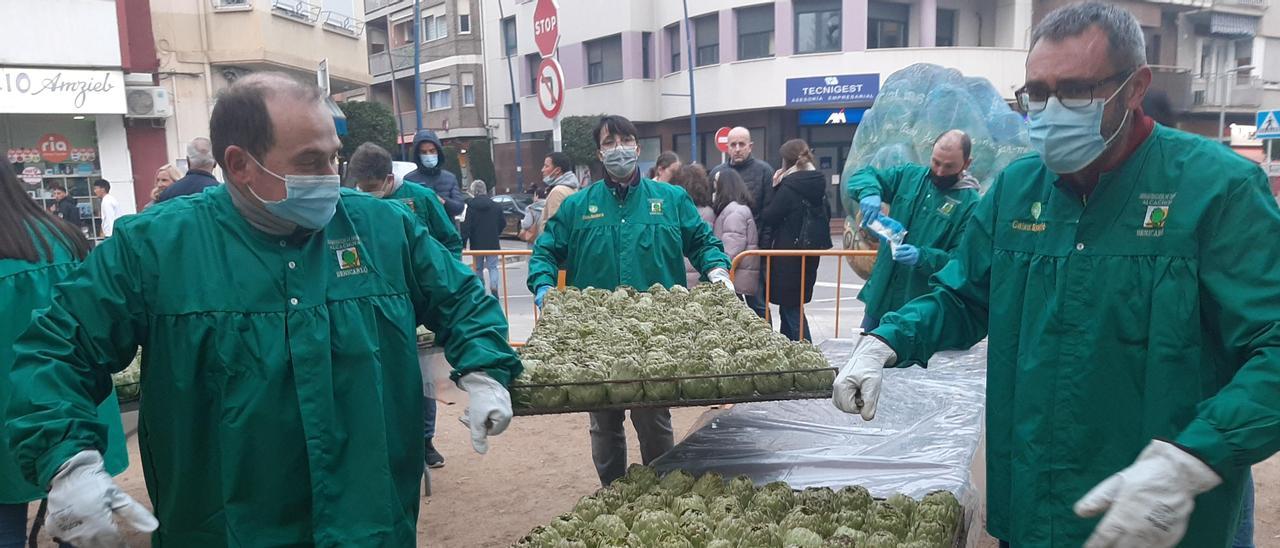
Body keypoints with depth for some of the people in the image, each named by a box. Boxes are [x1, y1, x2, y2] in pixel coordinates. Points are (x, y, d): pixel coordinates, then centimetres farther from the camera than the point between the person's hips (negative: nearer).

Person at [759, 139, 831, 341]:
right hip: (811, 252, 8)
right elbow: (825, 215, 18)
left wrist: (775, 188, -1)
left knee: (790, 307, -2)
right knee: (792, 305, 16)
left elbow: (767, 217, -11)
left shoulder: (789, 186, -16)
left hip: (789, 253, -8)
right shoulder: (819, 184, 7)